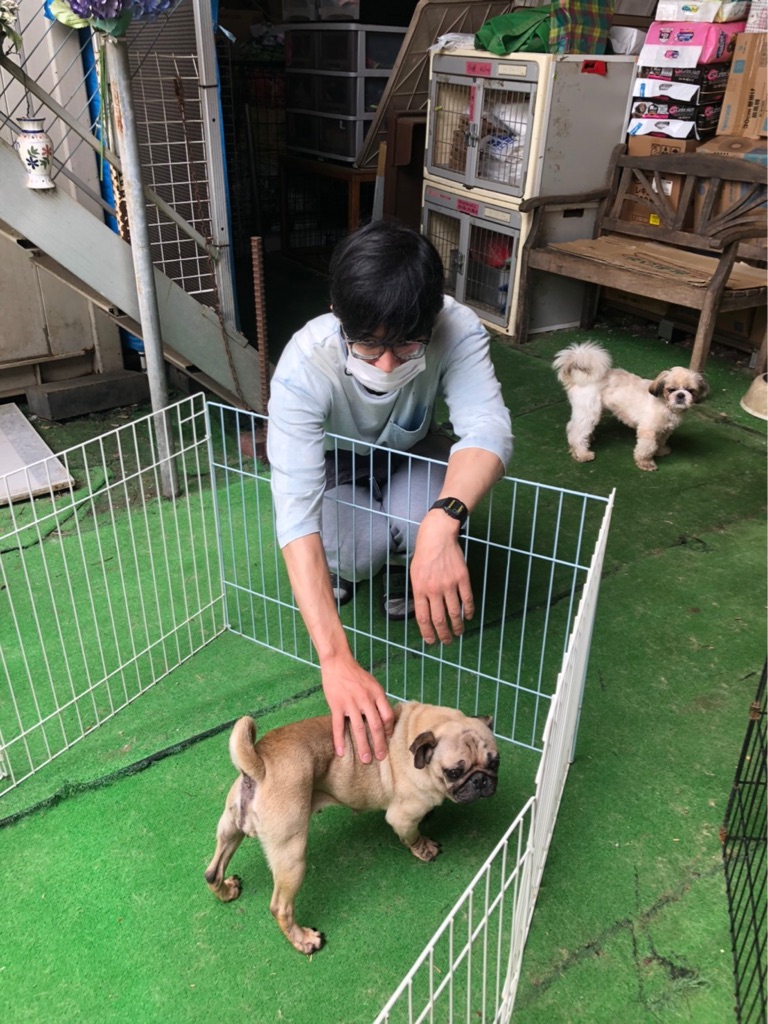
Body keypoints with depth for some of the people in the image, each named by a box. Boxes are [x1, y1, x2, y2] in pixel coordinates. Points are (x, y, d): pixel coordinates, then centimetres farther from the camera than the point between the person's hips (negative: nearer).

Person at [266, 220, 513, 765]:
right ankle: (346, 570, 7)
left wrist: (440, 523, -67)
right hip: (335, 464, -1)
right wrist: (335, 658, -56)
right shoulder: (305, 365, -38)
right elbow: (296, 510, -46)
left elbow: (488, 428, -44)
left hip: (411, 454, 1)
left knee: (424, 523, -32)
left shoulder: (457, 328, -33)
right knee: (358, 551, -31)